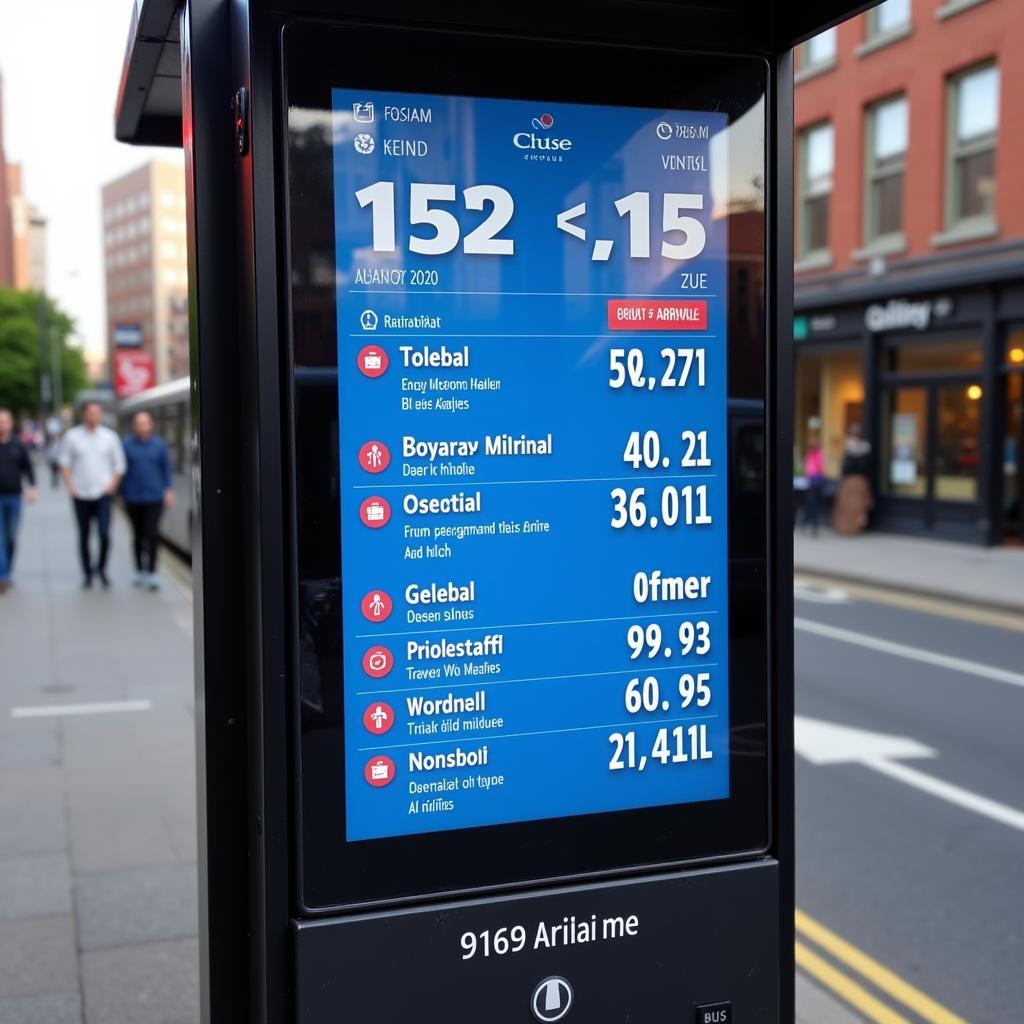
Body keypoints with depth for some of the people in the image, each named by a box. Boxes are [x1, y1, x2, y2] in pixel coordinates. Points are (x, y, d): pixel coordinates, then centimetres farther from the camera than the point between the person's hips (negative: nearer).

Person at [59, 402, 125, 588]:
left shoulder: (110, 437, 4)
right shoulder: (72, 436, 2)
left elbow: (119, 465, 9)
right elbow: (65, 464, 7)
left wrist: (112, 485, -3)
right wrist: (70, 486, -4)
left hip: (102, 494, -1)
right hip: (81, 495, 1)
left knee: (105, 533, -14)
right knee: (84, 536, 8)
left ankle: (101, 568, 8)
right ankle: (87, 573, 21)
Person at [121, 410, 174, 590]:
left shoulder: (159, 445, 2)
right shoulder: (126, 445, -1)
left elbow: (166, 468, 7)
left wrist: (168, 490, 1)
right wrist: (122, 493, 4)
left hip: (154, 498, -1)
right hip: (133, 499, 1)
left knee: (151, 535, -9)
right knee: (138, 535, 11)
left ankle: (151, 572, -7)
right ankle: (139, 570, 23)